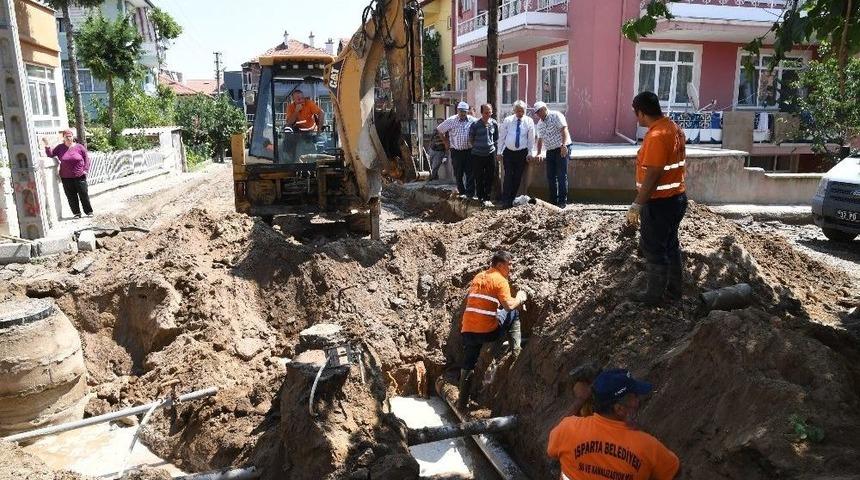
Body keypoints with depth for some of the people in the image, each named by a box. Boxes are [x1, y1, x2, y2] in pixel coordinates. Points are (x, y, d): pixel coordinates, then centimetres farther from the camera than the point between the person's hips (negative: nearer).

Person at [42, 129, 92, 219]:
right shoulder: (60, 148, 4)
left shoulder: (79, 147, -1)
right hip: (66, 178, 2)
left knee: (84, 195, 4)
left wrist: (86, 170, -4)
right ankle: (77, 213, 15)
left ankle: (89, 211, 15)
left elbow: (86, 158, 4)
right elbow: (51, 154, 7)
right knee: (71, 197, 6)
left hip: (79, 176, -2)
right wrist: (47, 146, -9)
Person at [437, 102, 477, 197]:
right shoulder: (451, 120, -1)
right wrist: (445, 142, 8)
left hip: (469, 151, 0)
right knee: (458, 173, 7)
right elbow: (439, 129, 9)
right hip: (456, 151, 0)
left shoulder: (473, 120, -1)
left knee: (470, 172, -3)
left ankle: (470, 192, 1)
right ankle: (461, 192, 19)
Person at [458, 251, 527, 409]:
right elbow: (509, 306, -13)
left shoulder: (478, 277, 18)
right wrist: (519, 298, 8)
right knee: (514, 313, 17)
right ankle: (517, 349, 15)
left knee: (468, 365, 16)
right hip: (488, 332, -5)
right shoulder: (500, 280, -4)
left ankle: (462, 402, 17)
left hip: (467, 330, 6)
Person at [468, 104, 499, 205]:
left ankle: (487, 198, 16)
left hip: (491, 154, 3)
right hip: (477, 155, -3)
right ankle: (480, 197, 17)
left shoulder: (494, 123, 1)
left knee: (490, 178, 5)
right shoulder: (475, 124, -10)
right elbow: (471, 139, 2)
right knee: (479, 178, 3)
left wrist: (491, 145, 10)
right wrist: (477, 147, 8)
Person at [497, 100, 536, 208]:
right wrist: (499, 152, 2)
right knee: (508, 176, -9)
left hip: (522, 153, 1)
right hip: (508, 152, -1)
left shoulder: (529, 121, 2)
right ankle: (505, 201, -8)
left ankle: (512, 199, 13)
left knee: (518, 177, 3)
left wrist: (530, 153, -2)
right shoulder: (507, 120, 2)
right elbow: (501, 137, 5)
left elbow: (531, 139, 3)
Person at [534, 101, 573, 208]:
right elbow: (540, 139, 21)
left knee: (561, 176, -8)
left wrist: (564, 145, -30)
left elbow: (564, 130, -18)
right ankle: (553, 200, 16)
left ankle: (562, 202, -4)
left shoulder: (556, 115, -8)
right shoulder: (540, 124, 14)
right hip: (550, 151, 7)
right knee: (550, 176, 7)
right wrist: (538, 153, 10)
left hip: (562, 149, -7)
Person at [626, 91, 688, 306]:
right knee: (671, 244, 20)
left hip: (659, 203, -9)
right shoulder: (674, 128, 7)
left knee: (654, 250, 4)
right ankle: (674, 288, 32)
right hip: (677, 198, 9)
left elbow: (652, 177, -26)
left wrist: (636, 205, -21)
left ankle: (654, 294, 16)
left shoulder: (656, 136, -24)